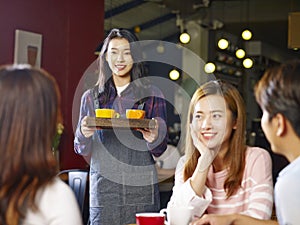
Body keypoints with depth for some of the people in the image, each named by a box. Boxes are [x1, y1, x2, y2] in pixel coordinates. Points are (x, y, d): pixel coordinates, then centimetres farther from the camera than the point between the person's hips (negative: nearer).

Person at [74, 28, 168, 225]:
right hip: (103, 188, 1)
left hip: (142, 187, -1)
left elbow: (160, 150, 5)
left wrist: (153, 139, -18)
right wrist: (83, 134, -12)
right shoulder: (91, 97, 9)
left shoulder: (152, 95, 5)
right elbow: (82, 150, 10)